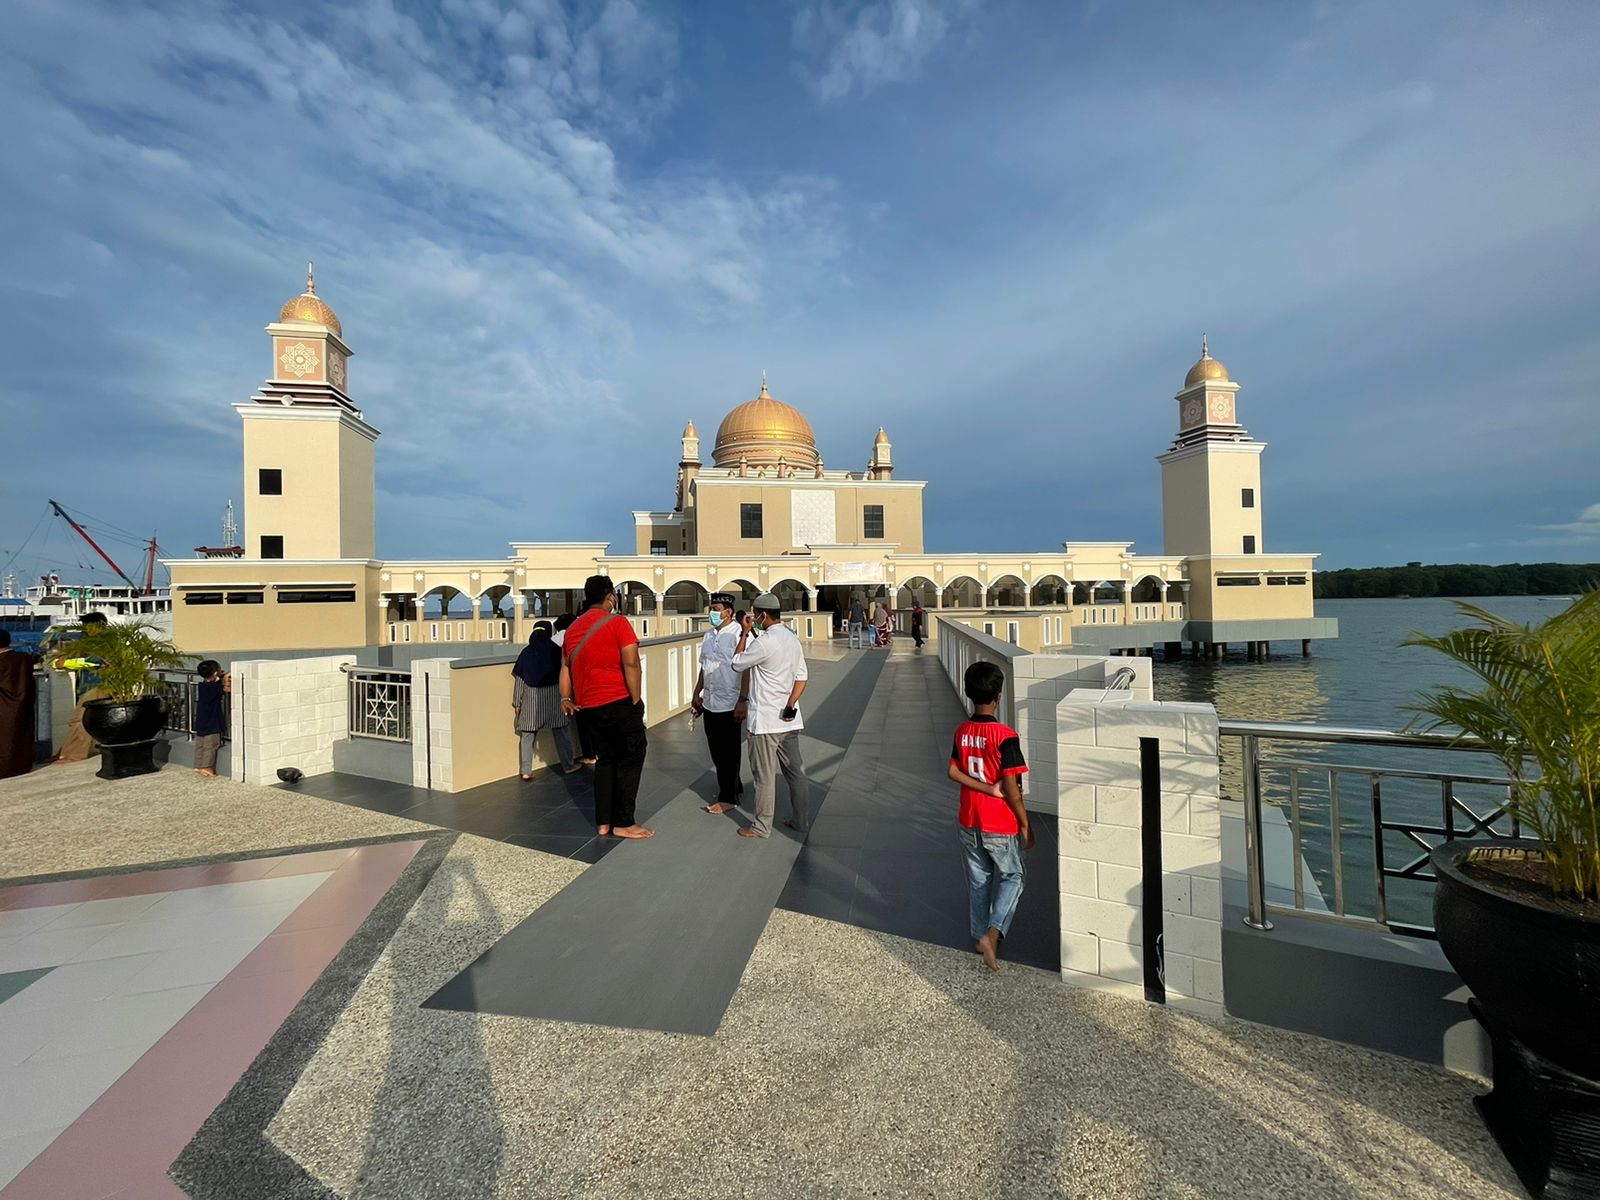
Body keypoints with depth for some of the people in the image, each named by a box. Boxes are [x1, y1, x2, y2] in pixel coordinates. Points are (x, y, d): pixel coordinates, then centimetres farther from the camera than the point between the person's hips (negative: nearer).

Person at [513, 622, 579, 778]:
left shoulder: (526, 653, 1)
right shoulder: (555, 651, -3)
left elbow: (519, 680, 1)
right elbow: (564, 675, 0)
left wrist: (517, 702, 7)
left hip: (531, 698, 1)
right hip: (553, 697, -1)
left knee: (528, 735, 9)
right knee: (561, 733, 11)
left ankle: (526, 771, 8)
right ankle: (568, 765, 18)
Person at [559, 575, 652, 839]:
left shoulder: (573, 628, 12)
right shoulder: (617, 622, -9)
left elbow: (565, 666, 12)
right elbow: (631, 663, -16)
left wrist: (565, 698, 13)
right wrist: (637, 700, -11)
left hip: (590, 706, 7)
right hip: (619, 703, -7)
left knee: (605, 760, 17)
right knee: (630, 759, 4)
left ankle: (603, 822, 18)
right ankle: (623, 824, 7)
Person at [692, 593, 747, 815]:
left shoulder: (738, 634, -14)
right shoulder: (708, 635, 11)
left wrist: (743, 701, -22)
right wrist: (697, 694, 21)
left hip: (730, 705, -8)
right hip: (710, 703, 8)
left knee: (728, 753, 4)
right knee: (716, 752, 15)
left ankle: (728, 798, 16)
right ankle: (732, 787, 32)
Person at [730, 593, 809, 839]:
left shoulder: (764, 642, -19)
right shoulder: (793, 639, 6)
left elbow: (737, 663, -6)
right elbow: (802, 677, 5)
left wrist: (744, 635, 3)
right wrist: (790, 705, -3)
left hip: (765, 720, -7)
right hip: (789, 719, 8)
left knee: (765, 775, 4)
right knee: (795, 770, 14)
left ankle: (762, 826, 14)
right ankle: (801, 819, 23)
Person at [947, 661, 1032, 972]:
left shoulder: (962, 732, -3)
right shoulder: (1005, 736, -21)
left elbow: (953, 772, -6)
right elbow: (1011, 788, -20)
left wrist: (987, 789, -9)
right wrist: (1026, 824, -9)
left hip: (969, 822, 5)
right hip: (1001, 826, -5)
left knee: (978, 880, 19)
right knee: (1012, 877, 15)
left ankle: (979, 937, 31)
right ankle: (992, 932, -1)